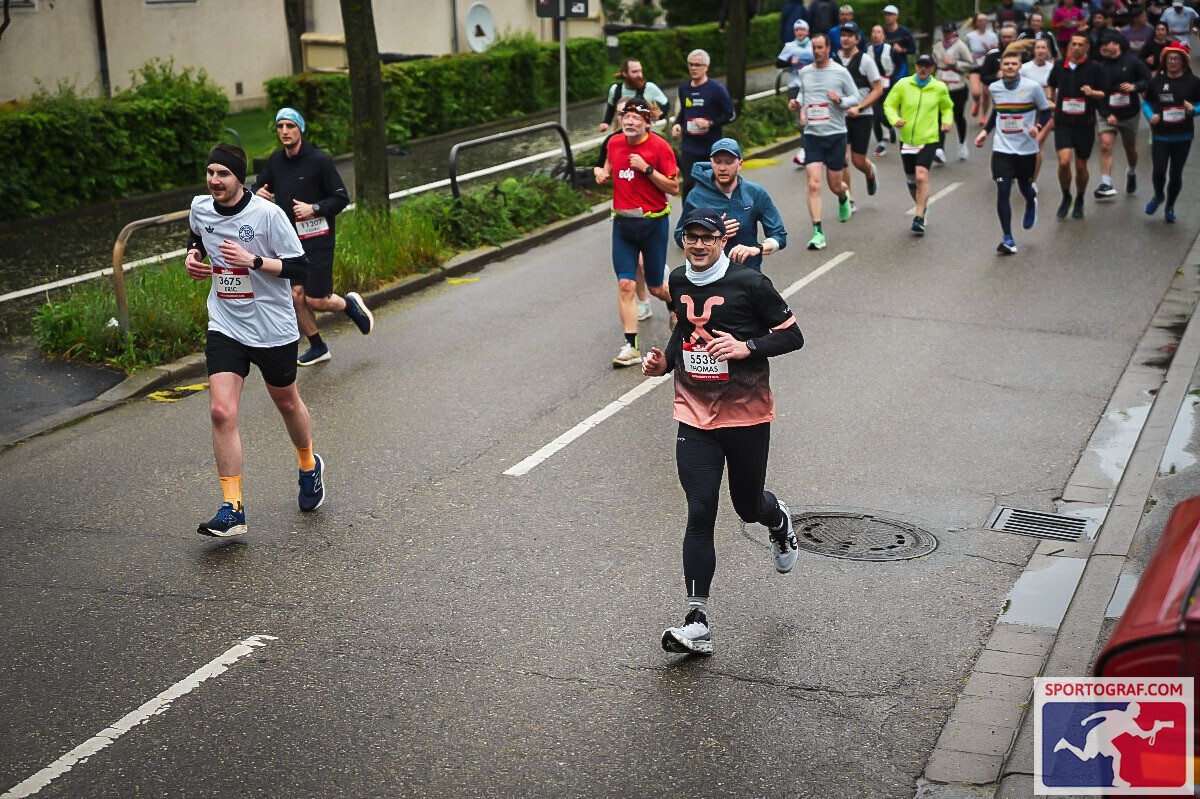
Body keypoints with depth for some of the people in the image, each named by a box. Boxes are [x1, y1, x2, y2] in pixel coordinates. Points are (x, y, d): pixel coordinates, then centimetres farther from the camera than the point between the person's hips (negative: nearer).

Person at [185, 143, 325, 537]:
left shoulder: (268, 213, -16)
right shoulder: (200, 207, -1)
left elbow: (300, 268, -14)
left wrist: (253, 260, -26)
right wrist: (193, 255, 2)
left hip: (273, 328, -3)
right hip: (225, 327, 3)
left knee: (287, 403, 17)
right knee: (221, 411, -12)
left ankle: (309, 467, 47)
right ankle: (233, 509, -6)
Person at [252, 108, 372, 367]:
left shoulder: (319, 160, -10)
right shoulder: (275, 161, 5)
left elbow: (342, 198, -7)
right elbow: (258, 185, 17)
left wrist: (315, 208, -20)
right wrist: (258, 193, -6)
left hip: (317, 240, -5)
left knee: (316, 301, -7)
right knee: (296, 295, 0)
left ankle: (350, 303, 25)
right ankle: (317, 347, 18)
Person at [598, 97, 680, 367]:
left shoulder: (659, 146, -10)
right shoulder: (614, 143, 4)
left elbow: (674, 187, -11)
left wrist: (647, 169, -19)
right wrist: (603, 173, 8)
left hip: (654, 222, -3)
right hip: (622, 222, 3)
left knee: (655, 288, 8)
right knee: (625, 285, -7)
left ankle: (674, 304, 44)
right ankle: (630, 347, -4)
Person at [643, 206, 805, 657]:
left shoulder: (749, 283, -10)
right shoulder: (678, 282, 7)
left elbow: (793, 336, -7)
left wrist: (746, 347, -22)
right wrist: (664, 361, 7)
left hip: (747, 416, -3)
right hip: (695, 417, 3)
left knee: (748, 506, 12)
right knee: (700, 514, -7)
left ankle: (778, 521, 53)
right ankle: (697, 624, -6)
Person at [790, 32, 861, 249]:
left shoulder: (840, 72, -3)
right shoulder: (804, 72, 7)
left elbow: (855, 97, 3)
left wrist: (840, 100, -17)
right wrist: (797, 103, 2)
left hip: (836, 134, -2)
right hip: (812, 134, 2)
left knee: (834, 185, 9)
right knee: (814, 185, -12)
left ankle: (844, 198, 48)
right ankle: (818, 233, -12)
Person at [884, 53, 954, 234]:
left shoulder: (939, 88, 2)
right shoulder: (903, 84, -1)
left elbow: (947, 107, 19)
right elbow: (889, 105, 4)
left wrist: (946, 121, -1)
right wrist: (895, 119, -16)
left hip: (928, 140, -2)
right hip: (906, 140, 2)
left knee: (921, 176, -21)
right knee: (911, 181, 13)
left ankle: (919, 218, -17)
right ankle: (922, 207, 40)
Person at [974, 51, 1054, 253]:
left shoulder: (1032, 87, -9)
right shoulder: (994, 88, 1)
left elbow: (1047, 110, 0)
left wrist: (1038, 126, -19)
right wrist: (985, 131, 8)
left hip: (1027, 148, -1)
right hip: (1002, 148, 1)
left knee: (1024, 188, 14)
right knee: (1002, 191, -10)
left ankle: (1031, 204, 54)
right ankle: (1008, 239, -4)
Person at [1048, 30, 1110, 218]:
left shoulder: (1095, 68, -4)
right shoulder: (1059, 66, 4)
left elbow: (1106, 93, -2)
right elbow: (1051, 86, 25)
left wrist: (1093, 92, -21)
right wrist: (1051, 102, 16)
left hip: (1085, 124, -1)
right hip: (1063, 123, 1)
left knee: (1081, 166, 8)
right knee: (1064, 161, -17)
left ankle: (1079, 201, 31)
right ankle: (1066, 197, 8)